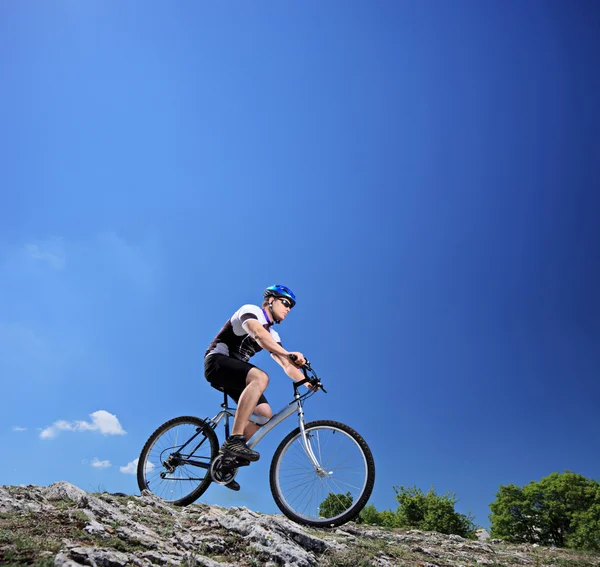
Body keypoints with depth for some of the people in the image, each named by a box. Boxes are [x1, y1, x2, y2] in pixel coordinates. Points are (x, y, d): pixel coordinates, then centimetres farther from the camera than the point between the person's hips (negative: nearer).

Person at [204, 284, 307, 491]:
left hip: (234, 372, 9)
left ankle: (226, 458, 2)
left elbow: (287, 366, 7)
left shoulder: (272, 336, 15)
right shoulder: (251, 311, -8)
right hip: (217, 361, -8)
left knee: (265, 413, -7)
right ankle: (234, 440, -36)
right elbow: (258, 333, -31)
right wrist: (288, 353, -44)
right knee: (261, 377, -34)